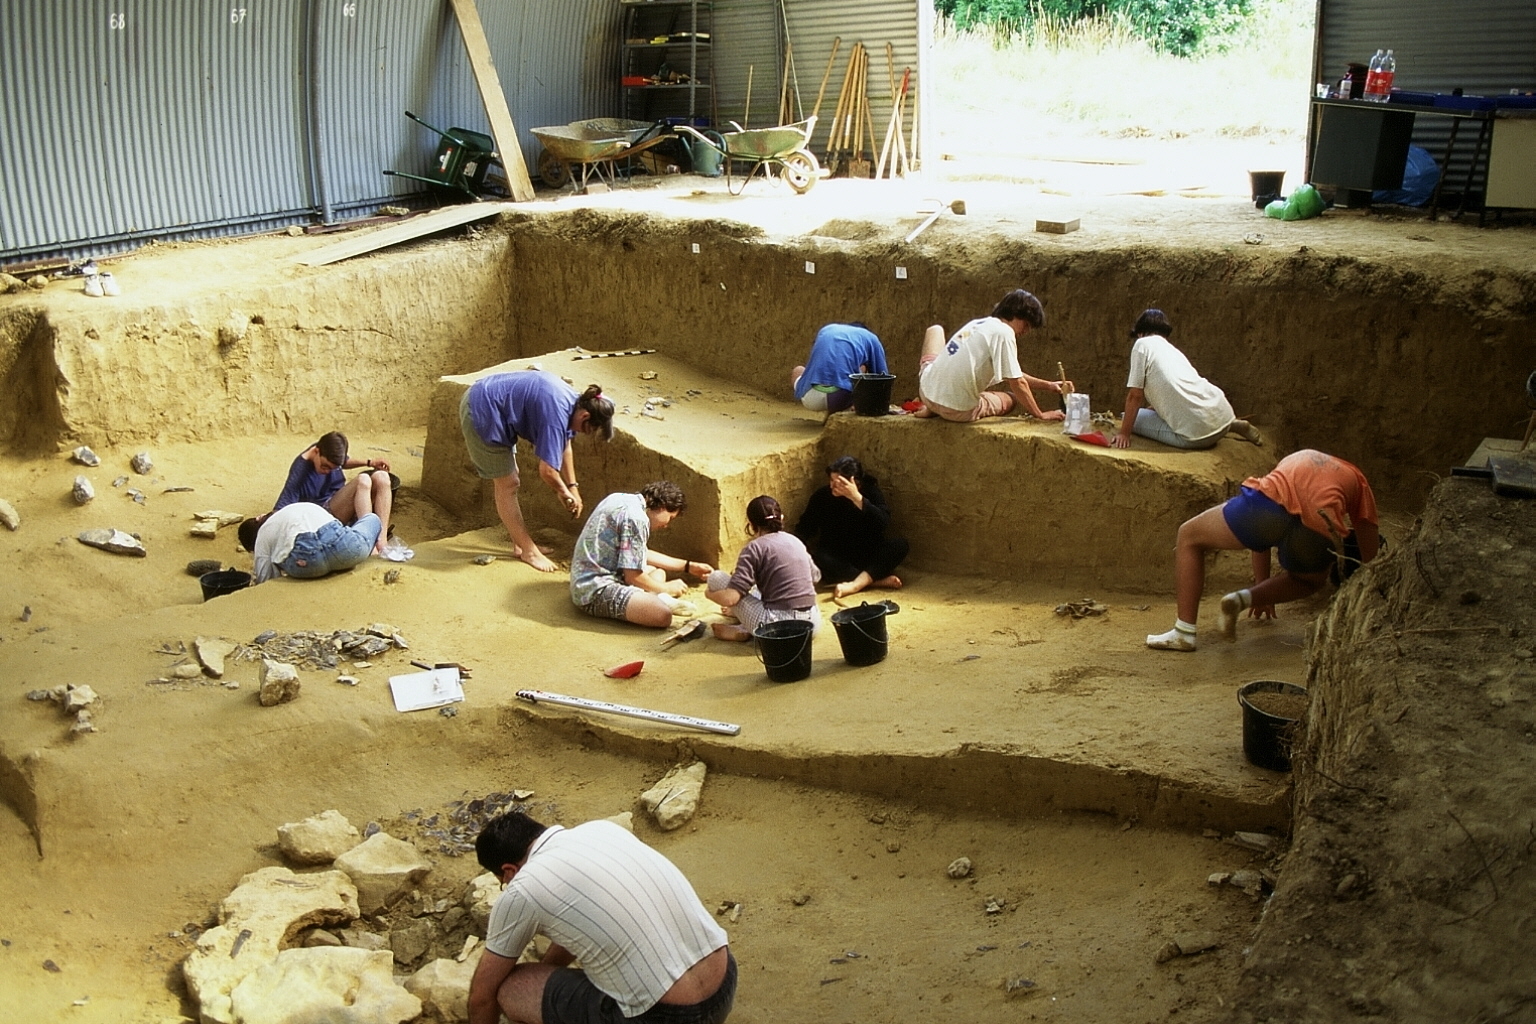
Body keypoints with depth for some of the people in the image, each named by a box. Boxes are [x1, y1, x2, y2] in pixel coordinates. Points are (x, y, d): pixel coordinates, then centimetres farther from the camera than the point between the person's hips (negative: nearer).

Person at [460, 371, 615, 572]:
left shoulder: (572, 401, 2)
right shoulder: (556, 413, -27)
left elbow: (564, 446, 18)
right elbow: (547, 471, -27)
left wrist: (573, 488, 16)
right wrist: (564, 492, -7)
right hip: (483, 412, -10)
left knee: (509, 483, 16)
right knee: (507, 485, -3)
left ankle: (520, 544, 25)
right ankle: (528, 551, 6)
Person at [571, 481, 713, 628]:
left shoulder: (622, 500, 14)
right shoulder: (636, 518, -16)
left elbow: (642, 554, 25)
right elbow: (632, 576, -17)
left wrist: (689, 567, 26)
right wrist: (666, 588, 1)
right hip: (596, 591, -11)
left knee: (658, 572, 26)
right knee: (662, 615, -33)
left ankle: (657, 599, 1)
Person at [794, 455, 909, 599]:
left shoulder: (870, 491, -10)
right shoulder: (822, 496, -8)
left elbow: (884, 522, -26)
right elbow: (804, 529, -5)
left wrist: (857, 498, -36)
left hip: (866, 556, 1)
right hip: (835, 558, 0)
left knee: (900, 544, -27)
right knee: (817, 558, -35)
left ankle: (856, 584, -41)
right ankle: (878, 580, -33)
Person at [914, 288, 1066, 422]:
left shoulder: (979, 324, 16)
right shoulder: (1003, 332, -9)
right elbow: (1016, 382, -9)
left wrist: (1048, 385, 18)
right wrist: (1040, 415, 2)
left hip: (926, 391, 7)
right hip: (959, 412, -7)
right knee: (1008, 399, 26)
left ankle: (931, 408, 21)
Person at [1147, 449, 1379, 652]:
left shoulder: (1295, 461, 42)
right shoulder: (1357, 481, 35)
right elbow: (1370, 556, 32)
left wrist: (1261, 584, 56)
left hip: (1272, 505, 0)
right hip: (1317, 533, 0)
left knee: (1189, 537, 23)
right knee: (1310, 578, 36)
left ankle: (1184, 633, 13)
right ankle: (1244, 598, 10)